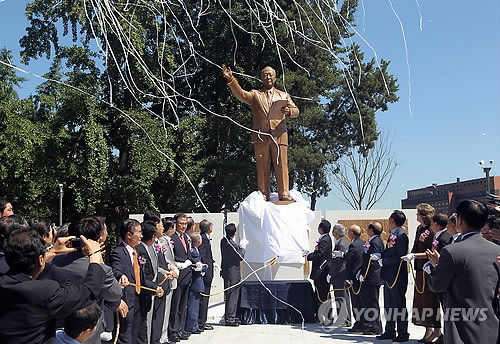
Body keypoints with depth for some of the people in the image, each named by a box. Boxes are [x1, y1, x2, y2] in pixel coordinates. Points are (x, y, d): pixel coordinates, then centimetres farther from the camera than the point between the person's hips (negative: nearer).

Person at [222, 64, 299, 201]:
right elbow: (241, 94, -2)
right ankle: (263, 194, 4)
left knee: (281, 165, -5)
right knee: (262, 167, -1)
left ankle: (284, 194, -2)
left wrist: (288, 111, -12)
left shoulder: (284, 96, 22)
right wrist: (230, 79, -18)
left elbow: (296, 111, 13)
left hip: (279, 135, 0)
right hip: (260, 136, 0)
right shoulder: (255, 95, 18)